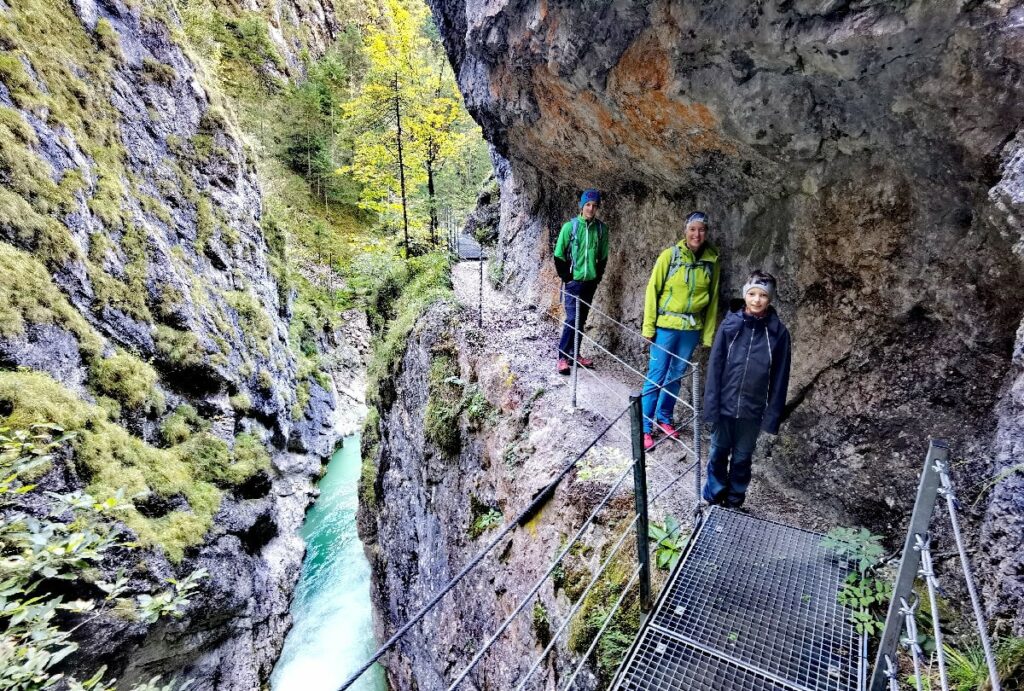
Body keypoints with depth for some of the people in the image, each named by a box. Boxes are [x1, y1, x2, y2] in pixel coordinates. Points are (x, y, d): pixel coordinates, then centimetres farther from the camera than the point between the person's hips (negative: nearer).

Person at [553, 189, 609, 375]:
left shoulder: (601, 229, 2)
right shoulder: (570, 226, -7)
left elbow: (603, 257, 12)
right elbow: (558, 255, -3)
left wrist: (598, 276, 6)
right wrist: (566, 277, -5)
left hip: (590, 282, 4)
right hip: (574, 281, -4)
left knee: (581, 320, 11)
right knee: (572, 319, -9)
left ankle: (574, 354, 21)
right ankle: (562, 357, -2)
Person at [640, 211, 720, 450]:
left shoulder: (712, 260, 1)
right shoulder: (670, 255, -8)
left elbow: (712, 299, 6)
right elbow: (653, 290, -6)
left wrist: (709, 334, 7)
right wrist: (648, 327, -9)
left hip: (692, 329, 4)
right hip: (666, 326, -3)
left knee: (676, 375, 15)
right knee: (656, 376, 0)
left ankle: (664, 418, 32)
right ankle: (645, 426, 10)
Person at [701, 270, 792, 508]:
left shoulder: (778, 332, -8)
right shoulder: (729, 324, -8)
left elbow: (779, 377, -4)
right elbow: (715, 366, -6)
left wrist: (773, 414, -5)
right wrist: (711, 404, -9)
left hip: (752, 410, 0)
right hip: (724, 405, 0)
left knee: (742, 457, 16)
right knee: (718, 452, 16)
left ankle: (734, 500, 36)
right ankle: (714, 494, 37)